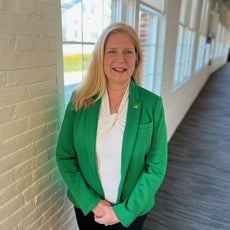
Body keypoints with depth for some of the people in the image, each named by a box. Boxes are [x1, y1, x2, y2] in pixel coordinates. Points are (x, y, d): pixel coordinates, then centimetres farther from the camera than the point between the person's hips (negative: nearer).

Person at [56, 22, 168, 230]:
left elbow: (157, 166, -10)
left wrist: (123, 211, -12)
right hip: (86, 207, 1)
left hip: (132, 210, 0)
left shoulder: (152, 104, -14)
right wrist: (92, 202, -12)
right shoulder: (79, 100, -11)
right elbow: (64, 156, -6)